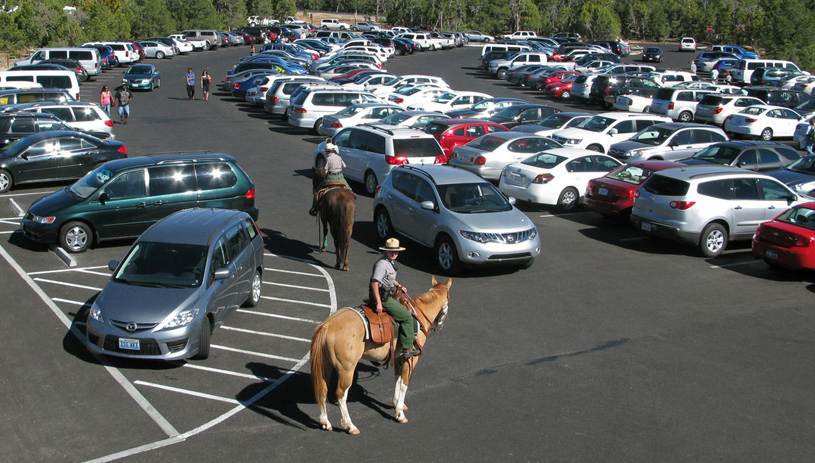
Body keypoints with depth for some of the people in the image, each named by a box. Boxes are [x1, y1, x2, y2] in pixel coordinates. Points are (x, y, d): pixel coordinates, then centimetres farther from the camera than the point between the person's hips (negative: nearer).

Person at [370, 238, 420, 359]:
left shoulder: (391, 262, 11)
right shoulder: (382, 263, -20)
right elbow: (375, 282, -27)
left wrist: (399, 286, 14)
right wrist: (379, 303, -30)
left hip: (387, 295, 11)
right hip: (382, 297, -11)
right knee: (407, 317, -8)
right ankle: (407, 349, -3)